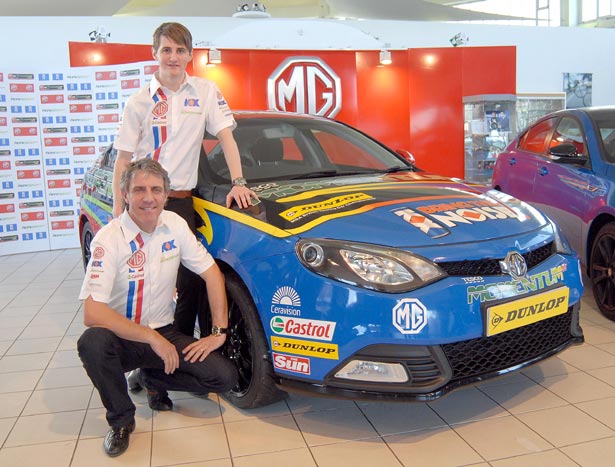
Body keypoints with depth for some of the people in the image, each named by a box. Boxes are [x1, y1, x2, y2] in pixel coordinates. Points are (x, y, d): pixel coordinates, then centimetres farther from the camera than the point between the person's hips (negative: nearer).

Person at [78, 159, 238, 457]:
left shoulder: (174, 225, -5)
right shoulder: (109, 239, -19)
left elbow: (210, 272, -1)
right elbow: (92, 313, -27)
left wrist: (219, 332, -8)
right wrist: (152, 338, -27)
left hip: (164, 333, 3)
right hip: (122, 339, -3)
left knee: (224, 377, -15)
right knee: (92, 343, -37)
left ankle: (154, 379, 14)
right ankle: (121, 420, -8)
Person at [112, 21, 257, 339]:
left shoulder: (205, 92, 5)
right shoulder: (139, 102, 4)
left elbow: (226, 136, 1)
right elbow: (123, 159, 5)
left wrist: (238, 182, -13)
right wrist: (118, 208, -2)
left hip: (181, 201, 1)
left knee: (189, 278, -2)